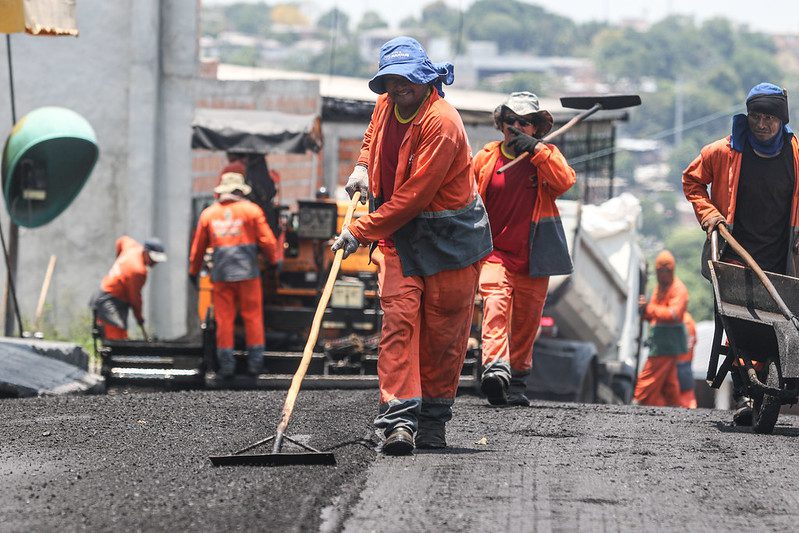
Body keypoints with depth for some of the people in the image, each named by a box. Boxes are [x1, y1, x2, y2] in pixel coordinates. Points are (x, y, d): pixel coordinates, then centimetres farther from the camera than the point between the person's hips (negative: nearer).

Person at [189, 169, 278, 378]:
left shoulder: (208, 213, 9)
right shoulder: (251, 210, 1)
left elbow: (198, 246, 13)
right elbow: (266, 240, -1)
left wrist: (193, 271, 23)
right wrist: (274, 260, 14)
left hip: (221, 274, 2)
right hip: (247, 273, -2)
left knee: (224, 319, 4)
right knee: (252, 317, 5)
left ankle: (226, 363, 3)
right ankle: (255, 361, 4)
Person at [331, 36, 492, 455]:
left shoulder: (441, 122, -23)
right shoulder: (386, 104, 2)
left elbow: (414, 196, -25)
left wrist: (360, 232, -22)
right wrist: (363, 167, 11)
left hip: (448, 236, -5)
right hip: (397, 233, 5)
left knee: (443, 332, 2)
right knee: (399, 319, -11)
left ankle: (433, 421, 18)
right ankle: (399, 419, -20)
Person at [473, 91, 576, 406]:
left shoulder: (547, 156, 5)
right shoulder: (486, 158, 6)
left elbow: (565, 182, -16)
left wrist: (536, 150, -20)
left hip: (533, 259, 1)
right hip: (494, 251, -1)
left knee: (526, 324, 8)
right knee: (496, 305, -24)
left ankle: (517, 383, 22)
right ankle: (495, 369, -40)